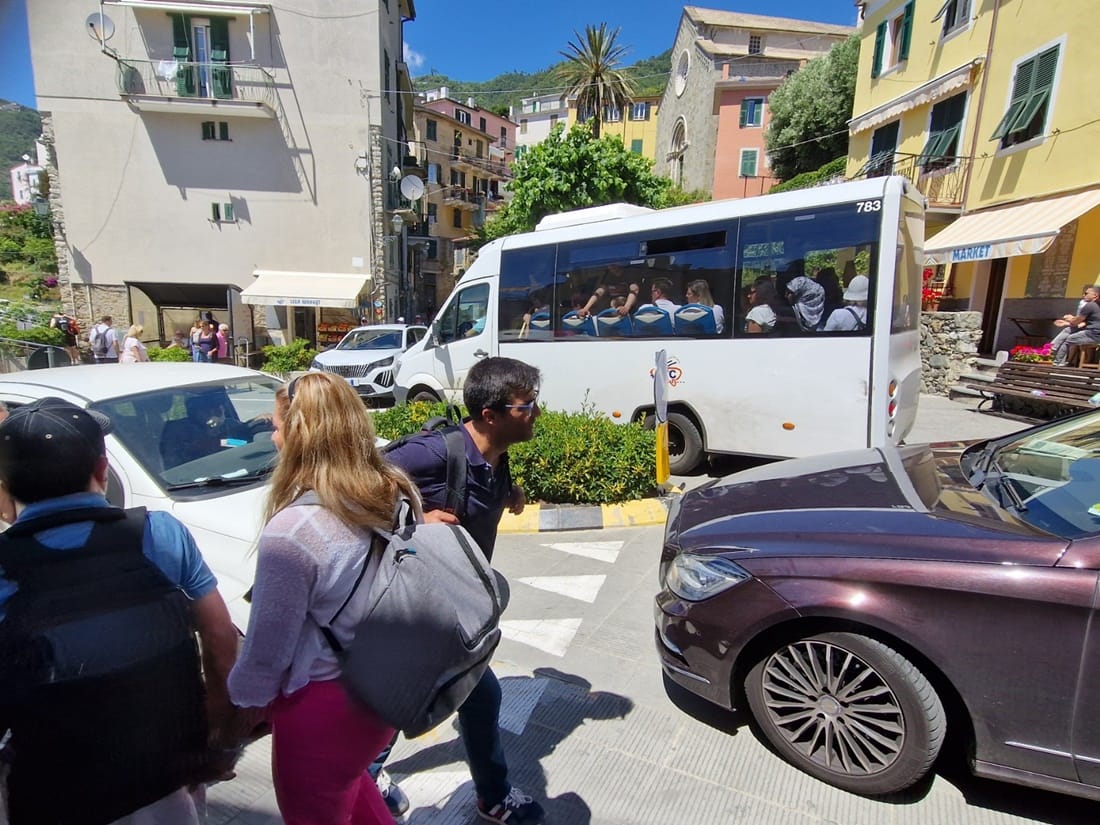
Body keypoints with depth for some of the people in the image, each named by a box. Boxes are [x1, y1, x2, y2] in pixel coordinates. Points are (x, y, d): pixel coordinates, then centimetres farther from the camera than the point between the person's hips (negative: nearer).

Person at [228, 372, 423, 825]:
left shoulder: (291, 531, -29)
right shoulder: (396, 493, -8)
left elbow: (267, 651, -18)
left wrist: (239, 699, 2)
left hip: (323, 707, -6)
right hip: (387, 687, 6)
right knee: (347, 777, 34)